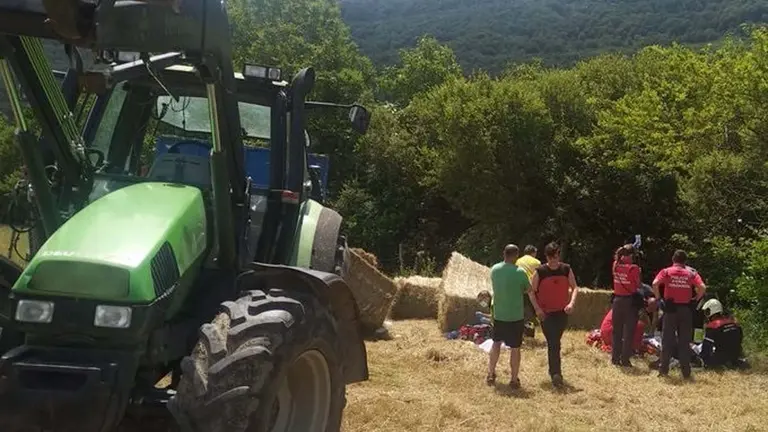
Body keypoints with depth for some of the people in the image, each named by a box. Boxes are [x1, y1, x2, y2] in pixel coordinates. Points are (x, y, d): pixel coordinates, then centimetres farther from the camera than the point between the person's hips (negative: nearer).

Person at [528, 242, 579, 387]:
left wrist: (572, 302, -12)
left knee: (555, 342, 14)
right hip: (545, 313, -3)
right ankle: (556, 373, -9)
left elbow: (574, 288, 6)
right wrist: (537, 308, -14)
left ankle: (553, 370, 30)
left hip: (562, 312, 3)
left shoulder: (566, 269, 0)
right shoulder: (540, 271, -8)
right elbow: (531, 291, -3)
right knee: (553, 343, -10)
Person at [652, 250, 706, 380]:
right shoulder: (691, 273, 4)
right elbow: (702, 287, -10)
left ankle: (663, 369, 8)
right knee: (685, 342, 7)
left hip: (670, 307, -1)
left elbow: (655, 284, -15)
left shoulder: (666, 271, 1)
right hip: (685, 309, 1)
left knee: (667, 340, 7)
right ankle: (686, 372, 9)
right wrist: (695, 300, 3)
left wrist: (659, 298, -3)